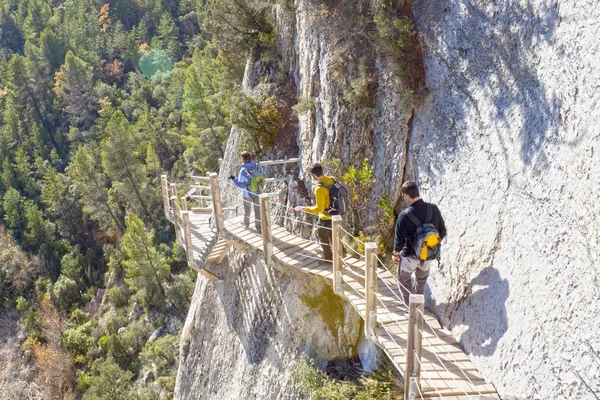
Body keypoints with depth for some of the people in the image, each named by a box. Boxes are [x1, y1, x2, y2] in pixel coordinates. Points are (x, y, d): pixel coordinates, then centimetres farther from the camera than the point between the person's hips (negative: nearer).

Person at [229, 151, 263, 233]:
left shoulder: (243, 171, -25)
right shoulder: (258, 166, -12)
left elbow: (241, 185, -20)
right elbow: (263, 176, 3)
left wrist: (233, 178, -10)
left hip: (247, 194, -3)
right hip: (258, 192, 3)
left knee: (247, 210, 22)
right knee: (258, 210, 12)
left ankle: (246, 224, 44)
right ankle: (259, 228, 19)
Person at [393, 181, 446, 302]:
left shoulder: (405, 215, -27)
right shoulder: (433, 209, -13)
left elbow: (399, 239, -19)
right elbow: (442, 232, -1)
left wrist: (396, 253, 0)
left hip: (410, 256, -5)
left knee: (404, 280, 20)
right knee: (422, 280, 28)